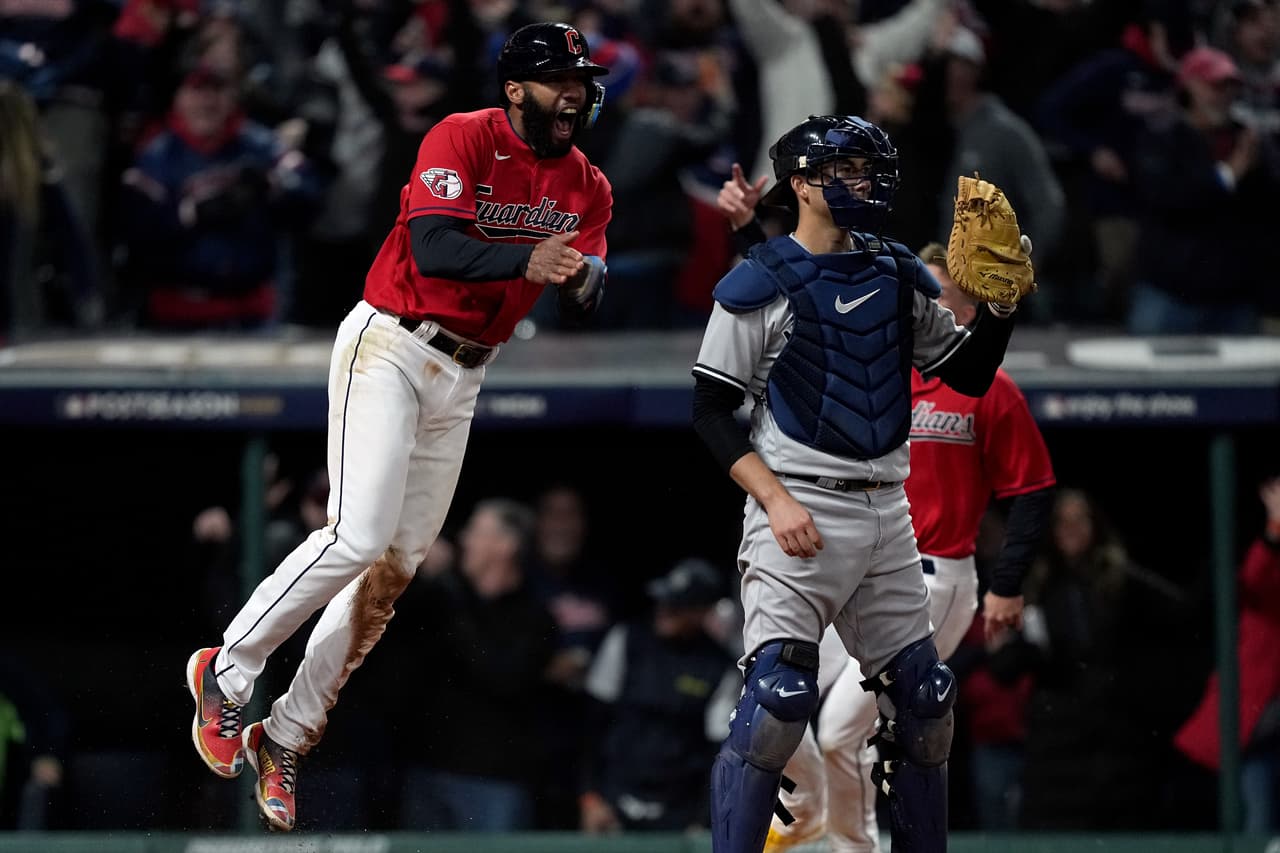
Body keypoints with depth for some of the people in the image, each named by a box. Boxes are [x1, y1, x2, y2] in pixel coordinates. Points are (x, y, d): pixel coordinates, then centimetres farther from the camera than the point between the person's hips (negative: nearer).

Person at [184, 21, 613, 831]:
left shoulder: (586, 186, 6)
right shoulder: (464, 139, -14)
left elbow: (583, 300, -1)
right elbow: (433, 248, -28)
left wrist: (587, 277, -24)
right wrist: (524, 260, -41)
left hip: (462, 377, 7)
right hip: (390, 349, -7)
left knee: (398, 567, 5)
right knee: (361, 537, -20)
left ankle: (284, 737, 14)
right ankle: (227, 672, -3)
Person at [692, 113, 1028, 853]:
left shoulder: (901, 276, 11)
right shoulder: (761, 284, -6)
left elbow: (971, 376, 15)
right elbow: (711, 412, -6)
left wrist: (1003, 305, -2)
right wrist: (776, 502, -16)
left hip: (886, 515, 6)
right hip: (800, 515, -6)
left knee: (923, 700, 9)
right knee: (779, 698, -19)